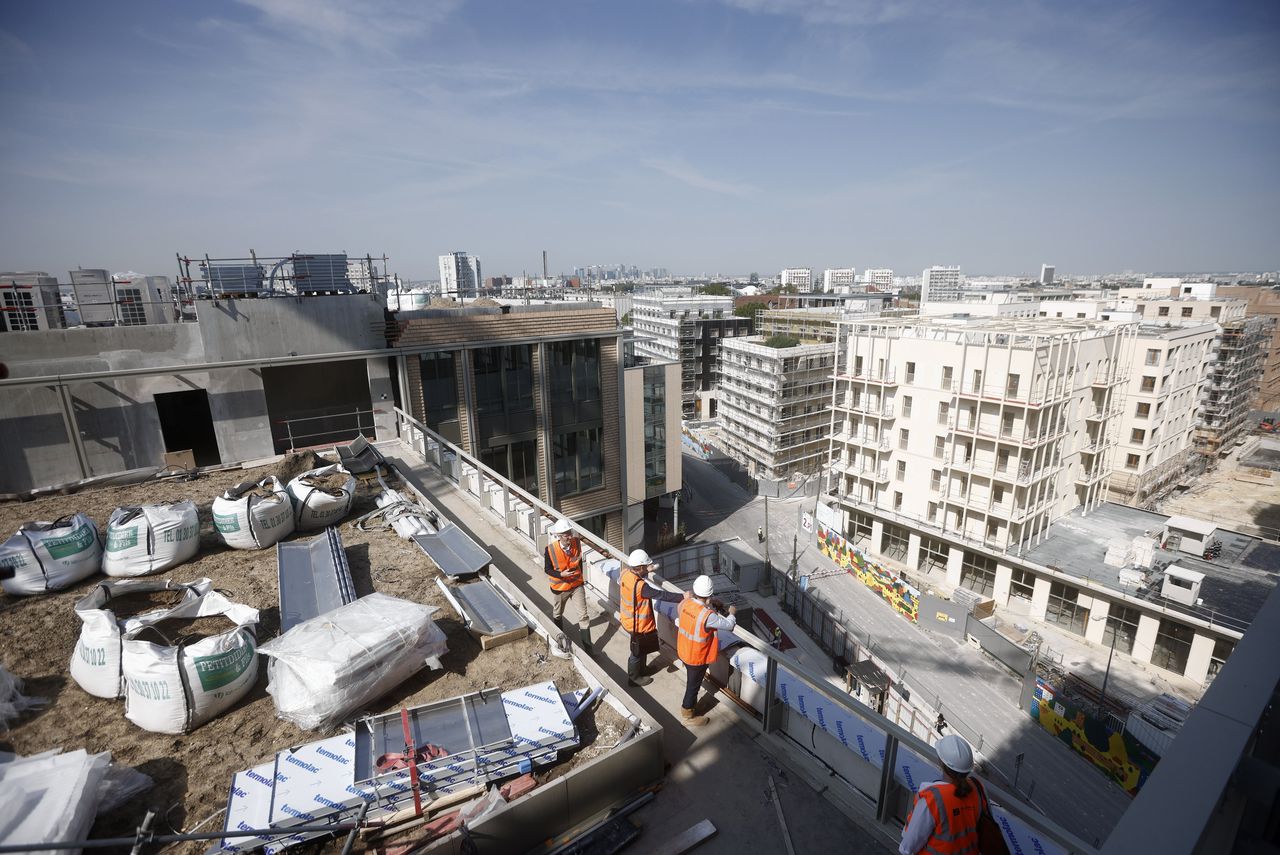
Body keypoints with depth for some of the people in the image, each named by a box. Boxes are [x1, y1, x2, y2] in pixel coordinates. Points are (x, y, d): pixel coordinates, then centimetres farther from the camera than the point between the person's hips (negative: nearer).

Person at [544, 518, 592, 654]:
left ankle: (588, 647, 11)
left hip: (577, 585, 1)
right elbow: (547, 569, -13)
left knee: (583, 616, 0)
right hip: (559, 587, -1)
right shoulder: (550, 549, -25)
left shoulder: (577, 543, -16)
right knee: (557, 615, 23)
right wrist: (561, 574, -29)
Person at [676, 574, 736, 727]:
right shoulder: (708, 615, -34)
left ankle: (689, 704, 53)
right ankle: (688, 717, 35)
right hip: (697, 657, -7)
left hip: (684, 652, 7)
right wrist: (732, 613, -1)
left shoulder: (686, 603, -14)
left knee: (692, 681, 30)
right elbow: (729, 625, -19)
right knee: (693, 685, 15)